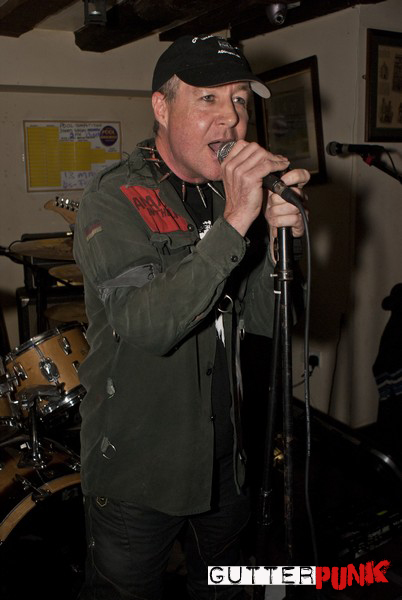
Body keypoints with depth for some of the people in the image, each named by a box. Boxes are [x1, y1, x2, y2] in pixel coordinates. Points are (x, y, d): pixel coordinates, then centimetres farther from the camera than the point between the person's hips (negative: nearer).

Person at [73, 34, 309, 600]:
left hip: (223, 461, 6)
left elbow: (263, 320, 0)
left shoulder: (232, 196, 4)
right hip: (135, 473, -6)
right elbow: (146, 326, -31)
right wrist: (234, 223, -35)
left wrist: (278, 236, -17)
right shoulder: (114, 200, -17)